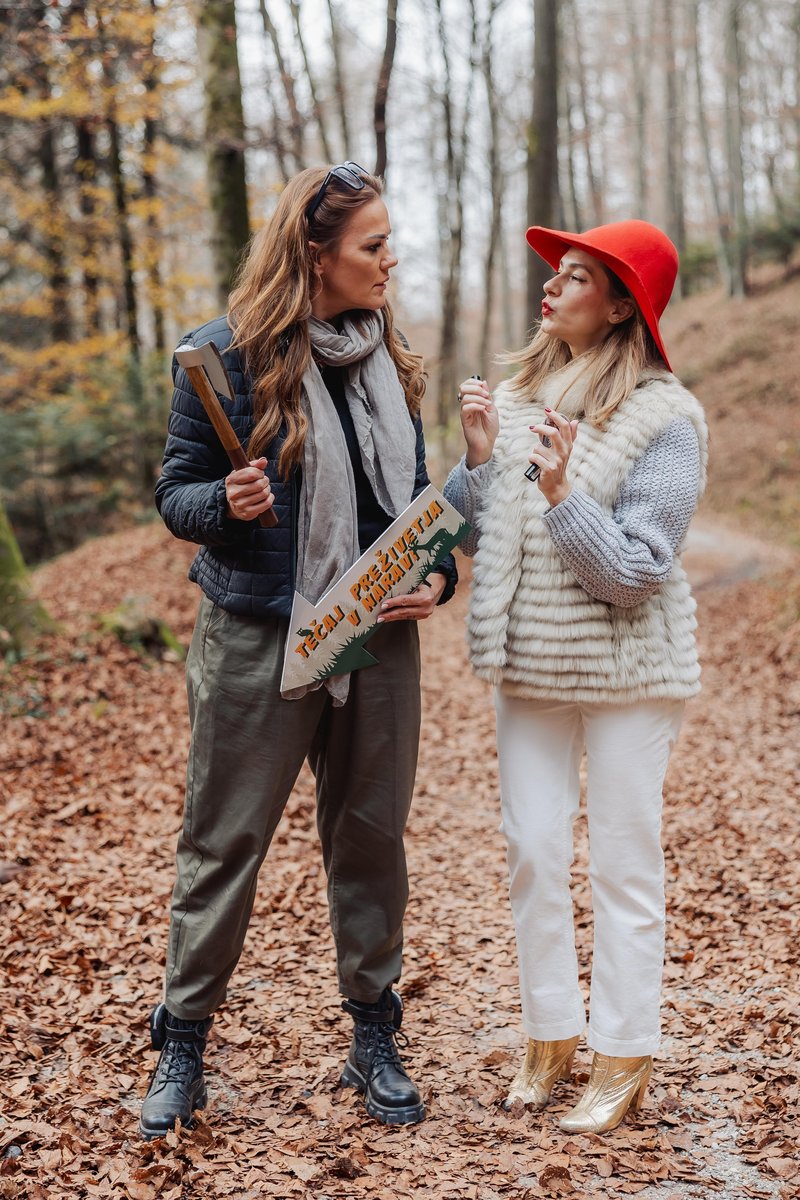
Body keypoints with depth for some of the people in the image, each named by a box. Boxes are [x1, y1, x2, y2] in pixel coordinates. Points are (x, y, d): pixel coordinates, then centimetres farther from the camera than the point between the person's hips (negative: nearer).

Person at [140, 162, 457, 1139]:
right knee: (223, 843, 4)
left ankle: (374, 1041, 26)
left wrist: (438, 574, -2)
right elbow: (175, 492, -3)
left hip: (378, 637, 5)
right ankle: (182, 1049, 19)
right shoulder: (225, 354, -7)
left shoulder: (386, 356, 9)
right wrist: (227, 501, -24)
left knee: (371, 837, 12)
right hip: (258, 639, -4)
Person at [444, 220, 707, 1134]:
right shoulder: (518, 394, 5)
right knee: (532, 853, 10)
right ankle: (550, 1033, 27)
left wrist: (562, 492, -26)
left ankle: (623, 1058, 18)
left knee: (623, 864, 4)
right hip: (529, 664, 5)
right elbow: (471, 538, 6)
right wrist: (480, 457, -9)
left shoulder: (663, 418, -12)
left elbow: (636, 572, -16)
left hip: (625, 670, -5)